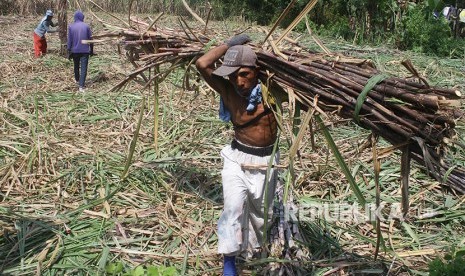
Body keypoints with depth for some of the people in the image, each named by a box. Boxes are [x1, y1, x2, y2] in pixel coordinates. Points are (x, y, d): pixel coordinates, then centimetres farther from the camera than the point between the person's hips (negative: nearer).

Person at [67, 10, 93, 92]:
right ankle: (81, 86, -11)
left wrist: (69, 52, 4)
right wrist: (91, 50, 12)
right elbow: (90, 39, 2)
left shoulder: (71, 27, -2)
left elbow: (69, 40, -2)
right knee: (83, 68, -3)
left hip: (75, 51, 2)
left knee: (76, 66, 23)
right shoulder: (86, 26, -3)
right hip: (85, 51, -2)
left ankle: (77, 79, 45)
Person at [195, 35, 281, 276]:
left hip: (265, 161, 1)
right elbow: (202, 64, -24)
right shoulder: (228, 91, -14)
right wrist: (232, 43, -19)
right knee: (233, 206, -17)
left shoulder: (270, 91, -14)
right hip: (237, 158, -1)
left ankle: (254, 246, 43)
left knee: (260, 211, 16)